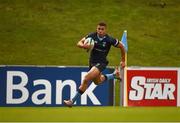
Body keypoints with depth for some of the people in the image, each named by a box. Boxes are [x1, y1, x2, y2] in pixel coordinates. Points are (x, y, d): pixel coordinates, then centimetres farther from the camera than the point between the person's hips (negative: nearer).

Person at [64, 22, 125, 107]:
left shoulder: (109, 40, -16)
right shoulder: (92, 36, -9)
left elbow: (121, 46, -1)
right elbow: (79, 43, -7)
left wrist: (123, 61, 7)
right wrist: (83, 46, -32)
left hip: (101, 63, -6)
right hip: (92, 62, 6)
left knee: (86, 79, -23)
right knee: (97, 81, 26)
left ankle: (73, 101, -15)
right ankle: (114, 75, 52)